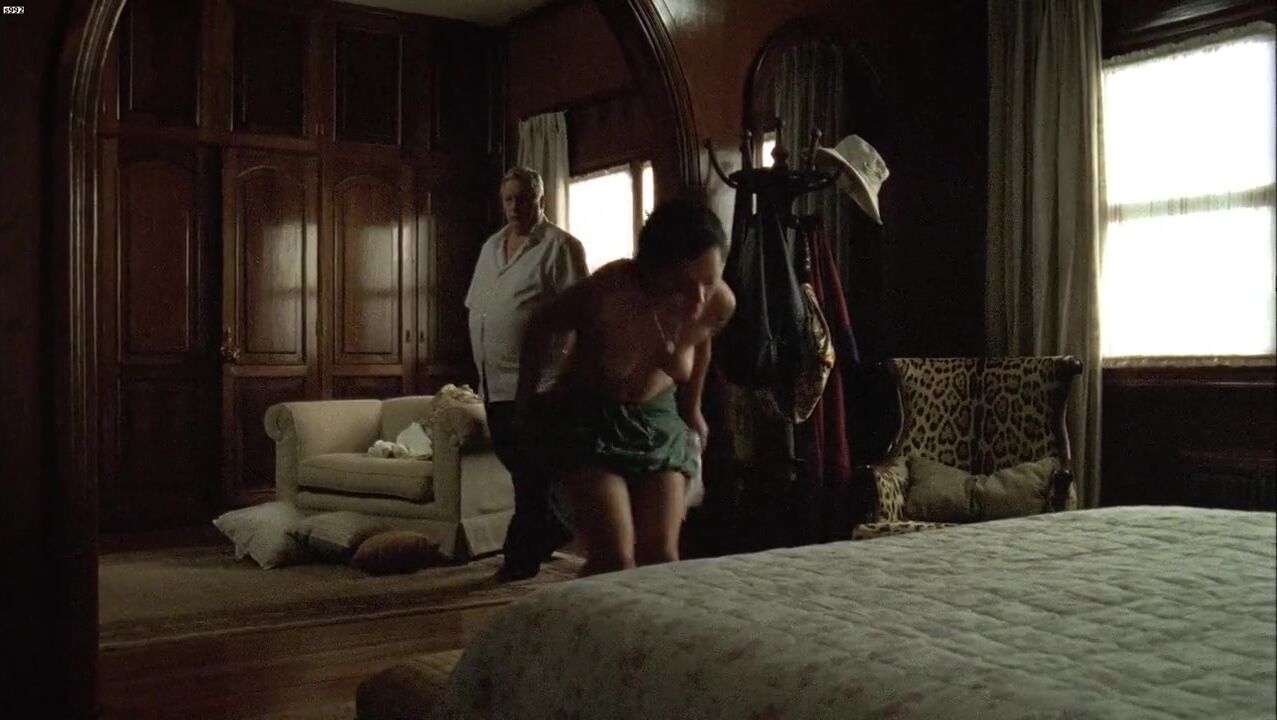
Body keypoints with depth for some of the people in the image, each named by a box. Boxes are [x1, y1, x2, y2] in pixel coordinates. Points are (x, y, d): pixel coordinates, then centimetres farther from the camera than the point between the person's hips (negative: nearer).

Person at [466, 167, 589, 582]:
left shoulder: (560, 246, -7)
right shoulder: (491, 246, 17)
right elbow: (475, 308, 21)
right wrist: (481, 366, 16)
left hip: (534, 382, -8)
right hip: (494, 381, 8)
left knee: (530, 472, -3)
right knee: (516, 464, 15)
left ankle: (521, 555, 5)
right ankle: (554, 529, 31)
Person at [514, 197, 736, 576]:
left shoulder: (720, 304, -21)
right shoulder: (609, 291, -33)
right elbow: (543, 327, -12)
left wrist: (692, 409, 16)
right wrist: (526, 400, -1)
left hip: (658, 418, 4)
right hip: (587, 416, -3)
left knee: (661, 557, -2)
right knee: (614, 560, -15)